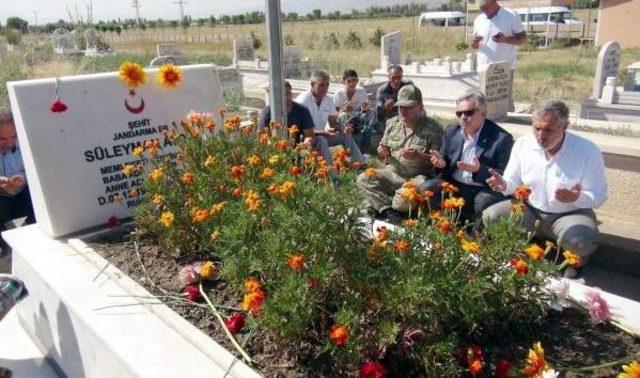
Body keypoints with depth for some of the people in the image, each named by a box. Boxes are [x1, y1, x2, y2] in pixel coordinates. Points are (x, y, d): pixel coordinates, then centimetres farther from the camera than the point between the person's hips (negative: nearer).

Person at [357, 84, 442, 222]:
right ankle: (391, 211, -23)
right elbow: (385, 150, 20)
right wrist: (383, 153, -5)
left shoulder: (433, 128, -8)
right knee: (363, 179, -15)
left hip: (417, 177, -5)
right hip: (392, 173, 6)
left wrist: (419, 156, -27)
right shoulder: (392, 124, 9)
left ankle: (382, 206, -5)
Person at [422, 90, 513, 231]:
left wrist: (479, 169, -27)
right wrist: (442, 163, -9)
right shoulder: (451, 132, 7)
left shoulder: (502, 138, -8)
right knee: (427, 188, -19)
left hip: (484, 190, -4)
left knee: (485, 200, -35)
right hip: (454, 186, 4)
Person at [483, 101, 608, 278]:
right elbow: (513, 183, 3)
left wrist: (577, 198, -33)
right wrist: (504, 185, -22)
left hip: (570, 214, -3)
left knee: (581, 242, -35)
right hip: (530, 210, 3)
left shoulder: (588, 151, -15)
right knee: (490, 216, -20)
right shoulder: (523, 144, -6)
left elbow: (598, 197, -10)